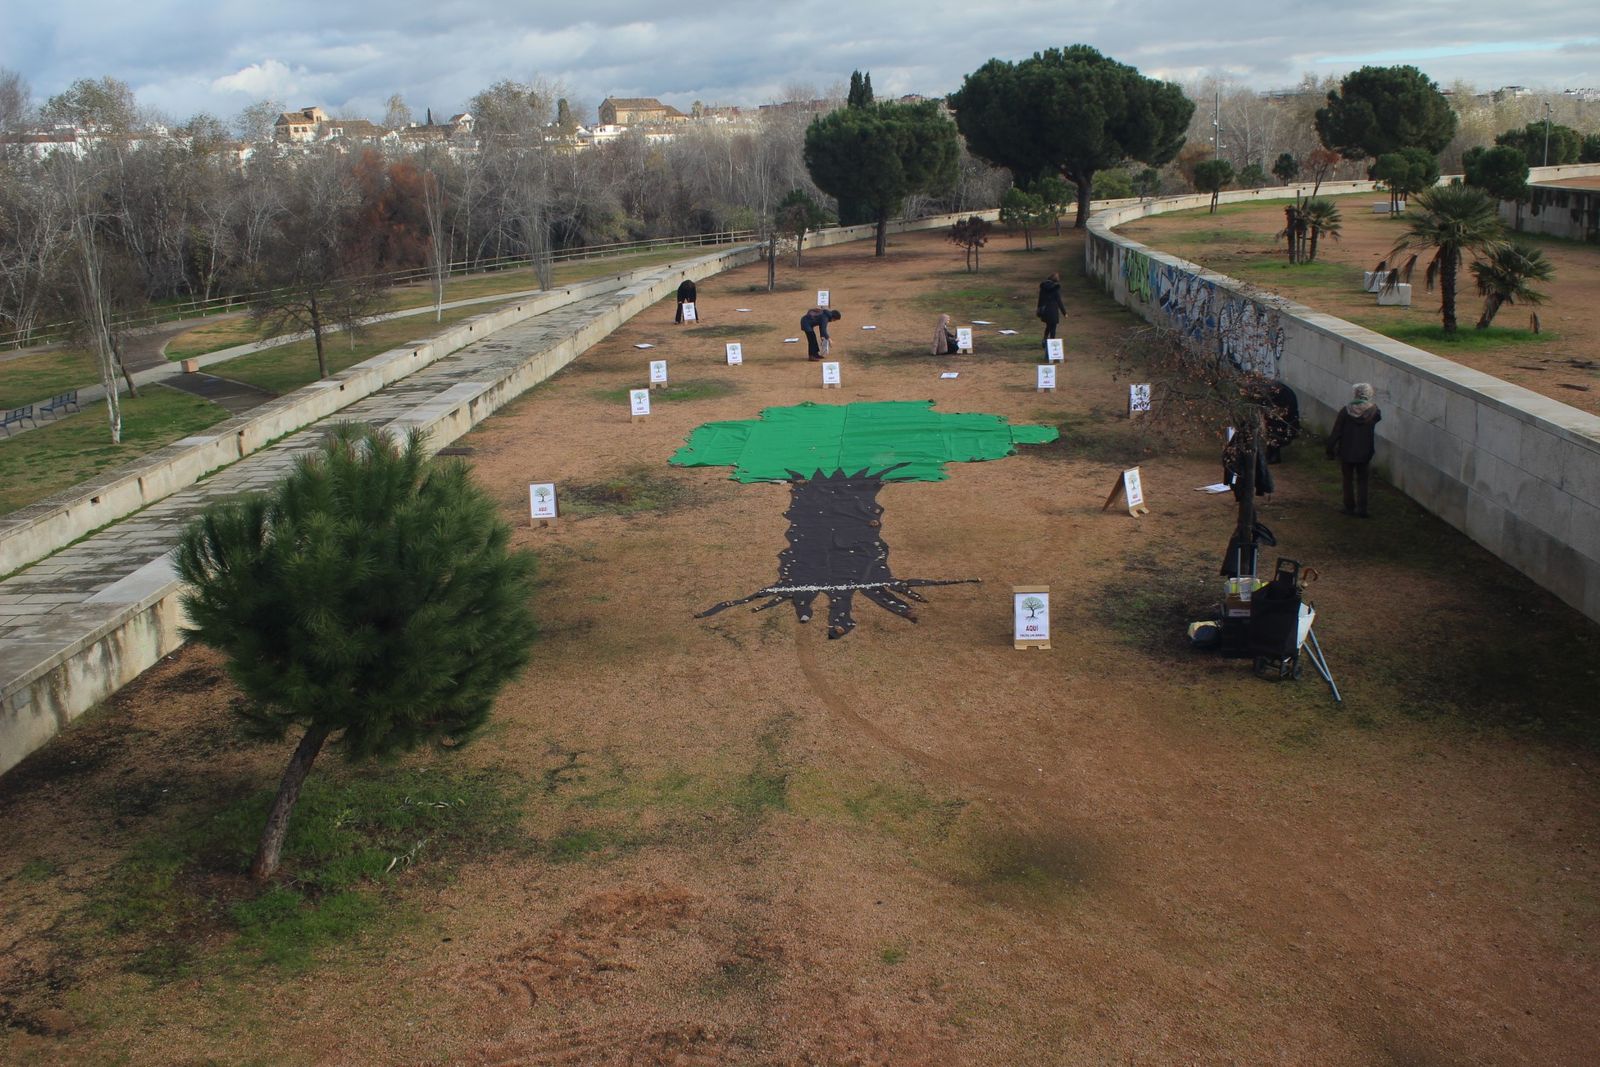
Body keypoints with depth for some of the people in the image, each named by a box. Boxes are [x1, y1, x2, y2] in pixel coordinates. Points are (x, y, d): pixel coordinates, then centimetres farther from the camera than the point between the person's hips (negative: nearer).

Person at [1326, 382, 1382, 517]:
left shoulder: (1346, 411, -14)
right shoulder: (1374, 411, -11)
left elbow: (1336, 433, -10)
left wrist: (1330, 450, -2)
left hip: (1347, 453, -1)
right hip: (1364, 453, 1)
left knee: (1348, 480, 13)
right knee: (1362, 480, 14)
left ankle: (1349, 508, 17)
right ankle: (1362, 508, 12)